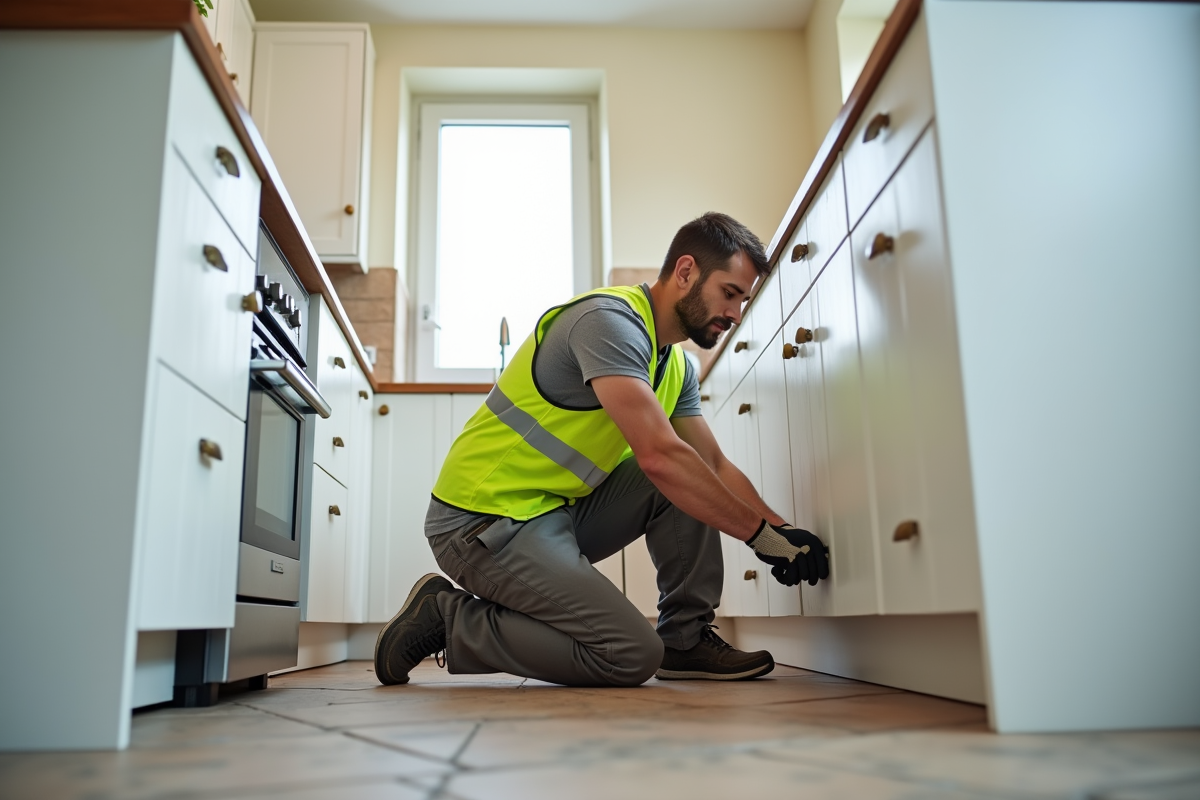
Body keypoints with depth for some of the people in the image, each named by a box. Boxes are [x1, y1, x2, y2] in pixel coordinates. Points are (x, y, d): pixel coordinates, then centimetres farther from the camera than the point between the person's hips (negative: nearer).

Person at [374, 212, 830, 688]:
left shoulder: (677, 366, 11)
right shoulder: (612, 319, -19)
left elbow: (716, 466, 12)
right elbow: (658, 456, -29)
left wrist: (783, 530, -2)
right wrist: (761, 532, -21)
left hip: (559, 510, 9)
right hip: (484, 519, -9)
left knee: (690, 482, 0)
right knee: (633, 656, -16)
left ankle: (686, 639, 7)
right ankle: (445, 618, -3)